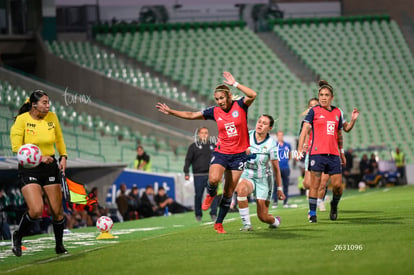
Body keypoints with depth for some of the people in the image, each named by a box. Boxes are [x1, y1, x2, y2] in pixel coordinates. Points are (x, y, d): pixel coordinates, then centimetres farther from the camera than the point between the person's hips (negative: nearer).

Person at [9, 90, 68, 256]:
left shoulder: (52, 117, 2)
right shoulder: (22, 119, -11)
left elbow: (59, 139, 19)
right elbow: (16, 147, -13)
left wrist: (63, 157, 5)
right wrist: (39, 157, -18)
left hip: (50, 168, 4)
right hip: (29, 169, -4)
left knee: (57, 211, 3)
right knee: (36, 210, -18)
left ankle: (59, 246, 24)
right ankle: (17, 236, 9)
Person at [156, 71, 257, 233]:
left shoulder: (240, 106, -5)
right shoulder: (215, 112, 2)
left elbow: (252, 95, -24)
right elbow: (191, 115, 9)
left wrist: (235, 84, -24)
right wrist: (171, 112, 7)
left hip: (239, 155, -1)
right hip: (221, 152, 1)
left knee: (229, 192, 3)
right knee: (213, 179, -28)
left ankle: (219, 223, 17)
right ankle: (211, 194, 9)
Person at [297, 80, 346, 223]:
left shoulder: (337, 112, 14)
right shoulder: (314, 111, 1)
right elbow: (305, 129, -6)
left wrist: (341, 151, 26)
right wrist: (300, 148, -17)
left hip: (333, 154, 4)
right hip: (317, 153, -4)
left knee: (338, 185, 0)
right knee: (315, 184, -4)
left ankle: (334, 205, 28)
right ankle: (312, 213, 5)